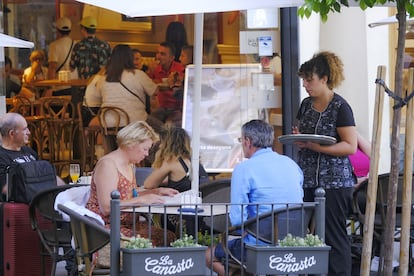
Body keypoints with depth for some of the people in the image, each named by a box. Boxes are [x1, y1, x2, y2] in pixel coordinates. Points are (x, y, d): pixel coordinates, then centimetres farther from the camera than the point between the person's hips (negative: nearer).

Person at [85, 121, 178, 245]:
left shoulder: (130, 165, 15)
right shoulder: (107, 165, -16)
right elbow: (106, 208, -23)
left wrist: (157, 192, 13)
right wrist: (142, 200, -24)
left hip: (125, 223, 9)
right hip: (105, 226, -9)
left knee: (168, 237, -10)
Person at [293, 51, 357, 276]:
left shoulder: (340, 107, -9)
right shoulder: (306, 105, 13)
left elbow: (351, 146, -15)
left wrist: (314, 145, -22)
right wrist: (297, 137, 1)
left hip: (334, 183, -7)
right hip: (308, 180, 7)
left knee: (334, 236, -6)